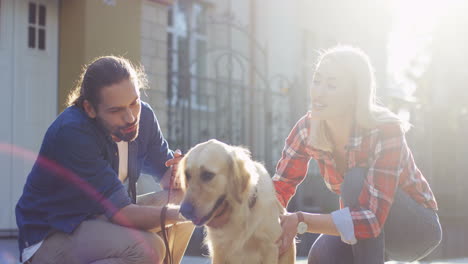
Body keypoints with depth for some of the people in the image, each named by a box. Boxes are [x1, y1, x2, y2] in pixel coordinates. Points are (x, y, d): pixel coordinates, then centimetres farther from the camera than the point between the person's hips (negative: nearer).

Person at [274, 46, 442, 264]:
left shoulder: (386, 131, -32)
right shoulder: (307, 129, -16)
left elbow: (372, 219, -40)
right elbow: (279, 188, -14)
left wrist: (300, 222, -50)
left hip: (417, 227, -4)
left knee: (356, 181, -31)